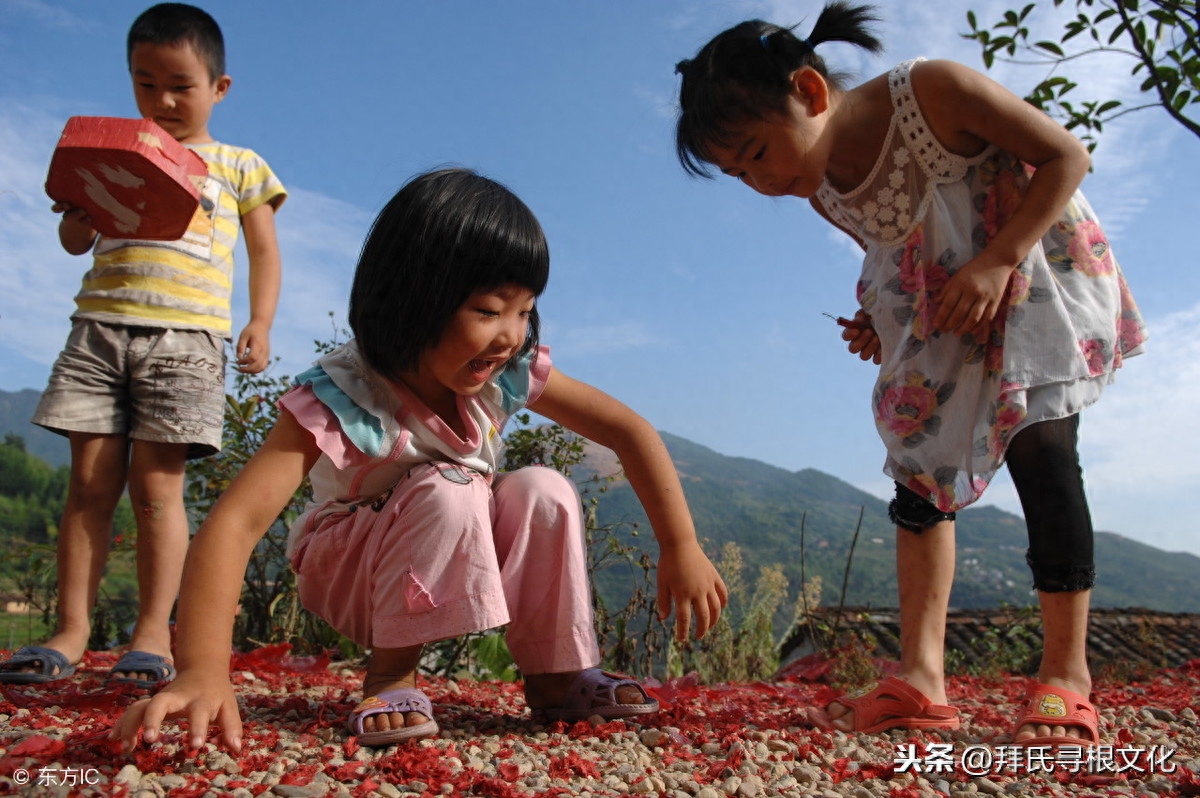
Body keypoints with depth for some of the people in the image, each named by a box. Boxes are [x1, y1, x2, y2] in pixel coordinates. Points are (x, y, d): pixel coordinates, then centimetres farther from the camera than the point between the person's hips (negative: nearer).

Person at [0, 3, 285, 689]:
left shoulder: (238, 166, 14)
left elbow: (265, 252, 13)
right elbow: (75, 241, 19)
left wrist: (261, 325, -1)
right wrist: (79, 213, -5)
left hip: (185, 334, -3)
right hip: (101, 324, 3)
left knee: (156, 483, -6)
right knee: (91, 481, 0)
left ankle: (153, 635, -1)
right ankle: (72, 632, 5)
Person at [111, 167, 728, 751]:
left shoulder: (510, 374, -18)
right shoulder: (340, 396, -30)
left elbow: (629, 431, -13)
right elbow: (234, 524, -40)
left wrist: (681, 547, -19)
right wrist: (203, 672, -52)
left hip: (462, 568, 4)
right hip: (350, 574, -4)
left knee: (544, 493, -23)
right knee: (446, 491, -33)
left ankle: (555, 674, -7)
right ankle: (391, 673, -15)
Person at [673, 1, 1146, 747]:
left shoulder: (934, 91, -26)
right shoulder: (823, 194, -6)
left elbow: (1066, 154, -19)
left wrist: (996, 263, -28)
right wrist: (881, 324, -8)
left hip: (1034, 261, -6)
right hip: (941, 311, 6)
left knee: (1039, 445, -16)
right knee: (918, 460, -4)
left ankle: (1066, 673, -6)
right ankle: (922, 677, -3)